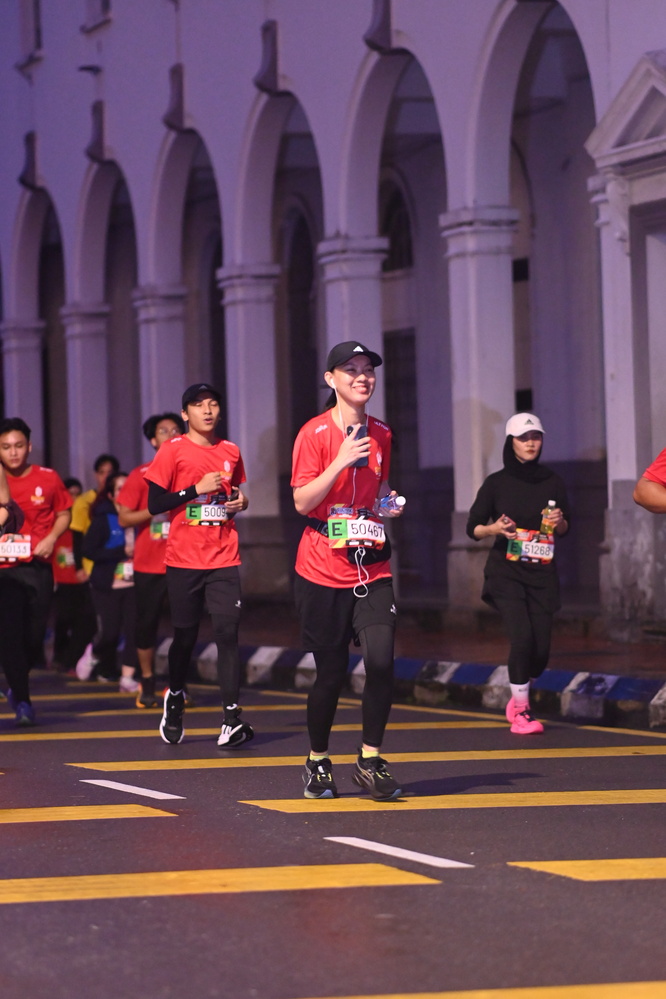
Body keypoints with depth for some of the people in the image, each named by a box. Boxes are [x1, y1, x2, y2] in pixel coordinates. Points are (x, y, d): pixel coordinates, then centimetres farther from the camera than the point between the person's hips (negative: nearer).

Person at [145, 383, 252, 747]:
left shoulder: (230, 452, 11)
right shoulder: (173, 451, -2)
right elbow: (154, 504, -7)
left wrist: (239, 503, 5)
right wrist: (197, 489, -15)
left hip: (224, 558, 2)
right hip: (183, 558, -2)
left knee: (227, 631, -10)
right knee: (185, 634, 7)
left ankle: (231, 720, -14)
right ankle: (175, 697, 35)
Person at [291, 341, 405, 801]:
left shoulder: (381, 435, 10)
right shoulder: (315, 433, -7)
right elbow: (302, 502, -13)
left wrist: (390, 504, 7)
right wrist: (341, 462, -22)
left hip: (372, 568, 4)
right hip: (323, 570, -4)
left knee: (381, 658, -13)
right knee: (330, 670, 1)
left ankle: (371, 760, 0)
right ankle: (318, 762, 21)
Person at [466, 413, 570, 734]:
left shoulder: (552, 482, 6)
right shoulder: (496, 483, -1)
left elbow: (565, 529, 17)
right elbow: (473, 528, 3)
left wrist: (559, 523, -6)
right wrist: (494, 529, -17)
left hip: (542, 574, 3)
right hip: (506, 572, -3)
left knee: (541, 648, -1)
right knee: (522, 638, -19)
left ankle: (517, 698, 27)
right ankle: (522, 711, -4)